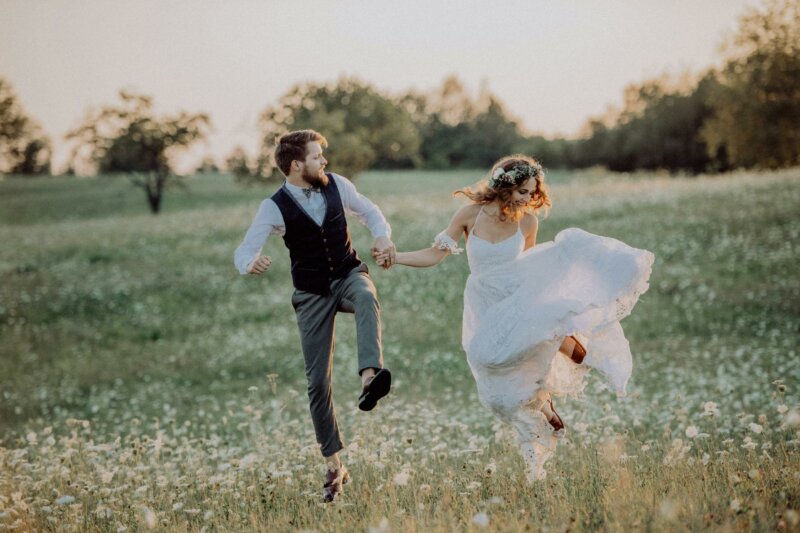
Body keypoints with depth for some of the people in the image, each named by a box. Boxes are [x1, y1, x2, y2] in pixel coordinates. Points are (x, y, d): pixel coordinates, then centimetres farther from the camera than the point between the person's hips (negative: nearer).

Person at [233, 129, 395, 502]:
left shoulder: (336, 184, -4)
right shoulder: (275, 207, -13)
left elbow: (368, 211, 11)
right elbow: (244, 252, -17)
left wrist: (383, 236, -11)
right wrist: (251, 266, -42)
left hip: (348, 274, 1)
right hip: (312, 294, -1)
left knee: (367, 297, -39)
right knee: (318, 380, 0)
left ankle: (369, 377, -57)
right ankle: (334, 466, 13)